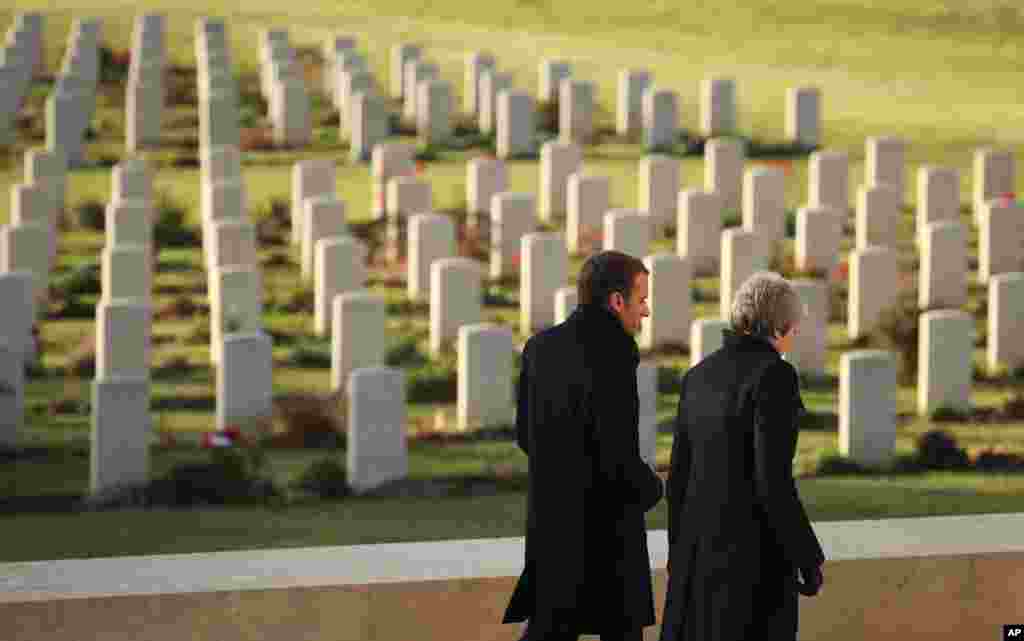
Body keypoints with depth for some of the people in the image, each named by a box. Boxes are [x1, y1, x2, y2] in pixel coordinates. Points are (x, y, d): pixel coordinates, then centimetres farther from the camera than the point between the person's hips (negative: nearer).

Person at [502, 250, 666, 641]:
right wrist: (652, 487, -2)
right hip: (605, 528, -7)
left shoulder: (539, 347, 3)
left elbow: (525, 435, 12)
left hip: (550, 518, 7)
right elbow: (620, 461, -23)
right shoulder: (611, 362, -21)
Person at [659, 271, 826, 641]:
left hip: (701, 546, 7)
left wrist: (681, 556, 20)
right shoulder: (774, 375, -14)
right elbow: (773, 479, -19)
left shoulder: (698, 376, 9)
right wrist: (807, 559, -11)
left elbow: (680, 476, 12)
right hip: (756, 548, -7)